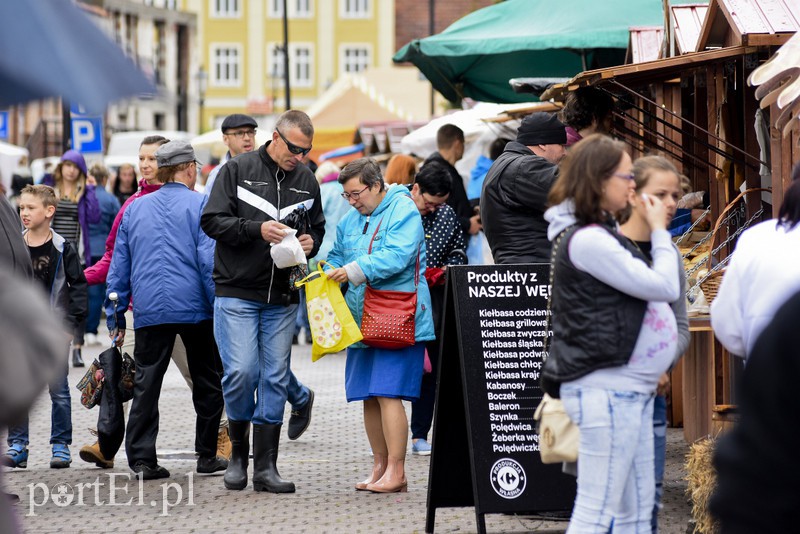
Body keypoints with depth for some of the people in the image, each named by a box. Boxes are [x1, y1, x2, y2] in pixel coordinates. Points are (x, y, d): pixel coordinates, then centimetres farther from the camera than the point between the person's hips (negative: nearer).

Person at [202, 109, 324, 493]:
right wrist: (257, 229, -20)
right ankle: (239, 450, 11)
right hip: (237, 292, -4)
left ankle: (265, 467, 7)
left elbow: (317, 227, 21)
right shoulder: (238, 170, -3)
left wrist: (311, 242, -3)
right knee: (241, 371, -12)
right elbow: (212, 221, -7)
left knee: (274, 377, 2)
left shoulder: (306, 180, 10)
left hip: (282, 297, 4)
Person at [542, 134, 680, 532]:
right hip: (607, 391, -11)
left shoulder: (599, 234, 16)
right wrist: (659, 231, -2)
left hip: (628, 389, 11)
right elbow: (666, 287, -14)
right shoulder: (587, 241, -17)